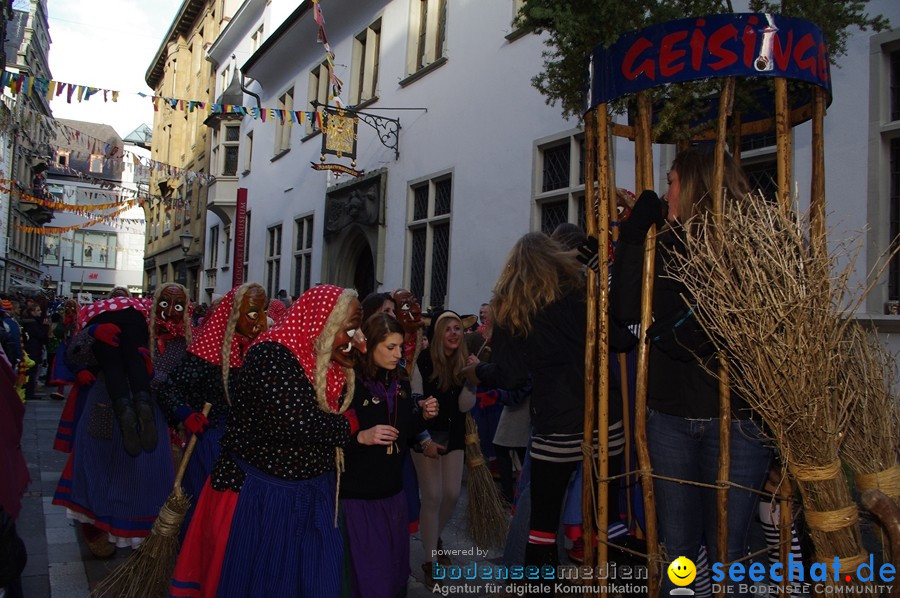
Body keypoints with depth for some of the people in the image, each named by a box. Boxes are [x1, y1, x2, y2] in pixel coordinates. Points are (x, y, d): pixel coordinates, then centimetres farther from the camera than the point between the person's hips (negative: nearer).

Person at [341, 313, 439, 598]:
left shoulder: (401, 380, 5)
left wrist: (423, 416, -4)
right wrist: (361, 437, -30)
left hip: (393, 490, 7)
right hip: (357, 494, -7)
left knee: (397, 571, 19)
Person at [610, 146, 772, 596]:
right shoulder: (663, 247, 6)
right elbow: (624, 310, -7)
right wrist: (636, 231, -6)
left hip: (735, 421, -3)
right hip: (670, 419, 3)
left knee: (725, 554, 8)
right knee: (676, 550, 13)